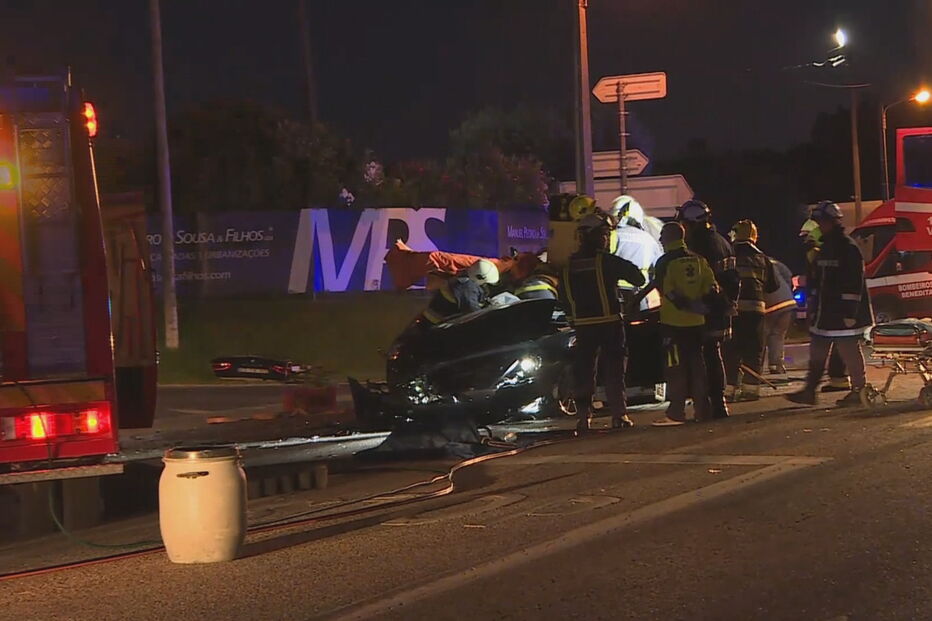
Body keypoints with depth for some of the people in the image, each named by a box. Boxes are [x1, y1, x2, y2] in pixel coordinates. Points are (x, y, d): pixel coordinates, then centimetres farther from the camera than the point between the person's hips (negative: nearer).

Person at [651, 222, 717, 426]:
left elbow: (666, 291, -15)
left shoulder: (665, 262, -9)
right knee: (697, 365, 11)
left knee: (676, 368, -5)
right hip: (696, 323, 6)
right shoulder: (699, 260, 9)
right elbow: (710, 288, 6)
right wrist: (699, 306, 10)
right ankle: (702, 409, 12)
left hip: (674, 323, -6)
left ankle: (676, 413, -8)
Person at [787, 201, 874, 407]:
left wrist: (850, 313, -21)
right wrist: (812, 307, 18)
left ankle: (858, 391, 5)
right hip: (824, 312, 9)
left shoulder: (848, 248, -12)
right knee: (817, 353, 9)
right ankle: (809, 391, 13)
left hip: (843, 312, -9)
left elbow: (854, 284, -17)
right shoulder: (824, 249, 15)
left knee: (850, 352, -3)